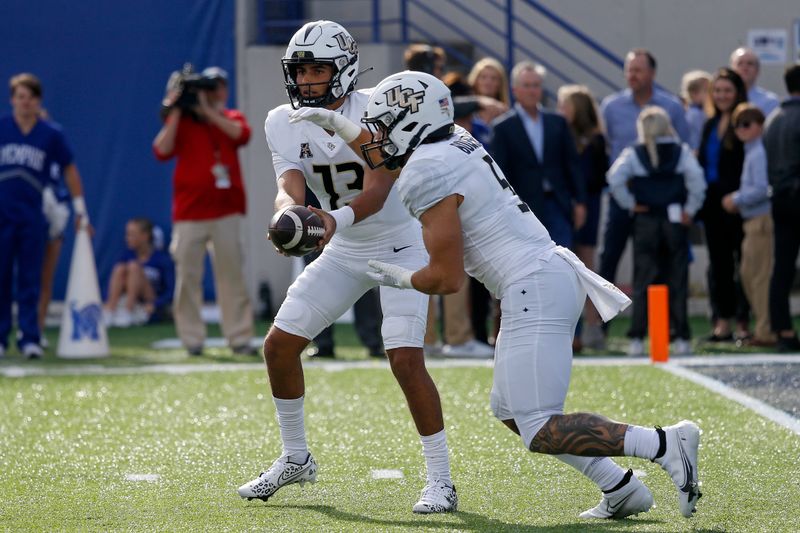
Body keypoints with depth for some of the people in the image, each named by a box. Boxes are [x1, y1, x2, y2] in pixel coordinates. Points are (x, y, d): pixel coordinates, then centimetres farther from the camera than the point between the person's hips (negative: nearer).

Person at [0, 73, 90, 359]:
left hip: (33, 216, 0)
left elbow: (70, 170, 12)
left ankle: (29, 338, 3)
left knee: (30, 280, 1)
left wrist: (80, 209, 11)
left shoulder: (51, 134, 4)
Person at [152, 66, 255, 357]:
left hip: (226, 210, 1)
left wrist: (207, 111, -11)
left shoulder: (231, 118, 12)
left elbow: (241, 134, -11)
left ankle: (239, 338, -1)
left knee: (231, 273, -2)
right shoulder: (181, 120, 8)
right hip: (189, 211, -1)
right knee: (187, 275, -3)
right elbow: (162, 151, -8)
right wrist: (175, 111, -10)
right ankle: (192, 339, 2)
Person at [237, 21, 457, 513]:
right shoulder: (285, 122, -7)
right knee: (280, 344, 2)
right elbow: (290, 187, -19)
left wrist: (330, 222, -49)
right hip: (345, 252, 6)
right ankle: (296, 458, 22)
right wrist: (289, 217, -44)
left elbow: (376, 191, -30)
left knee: (406, 359, -20)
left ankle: (441, 480, -10)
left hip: (401, 245, -6)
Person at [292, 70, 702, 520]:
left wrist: (401, 279, 7)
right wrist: (340, 126, 38)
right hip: (556, 277, 10)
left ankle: (665, 445, -19)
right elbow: (393, 163, 39)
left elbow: (448, 278, -11)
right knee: (510, 411, 19)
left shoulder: (428, 174, -12)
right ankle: (622, 490, 13)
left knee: (541, 433, -12)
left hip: (535, 292, -10)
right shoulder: (454, 143, 14)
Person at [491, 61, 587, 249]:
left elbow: (572, 164, 11)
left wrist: (579, 201, 6)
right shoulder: (503, 128, -1)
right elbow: (499, 172, -5)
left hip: (557, 206, 3)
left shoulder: (557, 123, 10)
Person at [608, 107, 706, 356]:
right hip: (675, 222, 0)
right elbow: (697, 179, -11)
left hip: (645, 220, 0)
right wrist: (690, 209, -2)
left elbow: (615, 179, -14)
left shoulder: (633, 154, 0)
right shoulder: (682, 152, 1)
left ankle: (637, 339, -4)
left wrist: (630, 204, -3)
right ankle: (682, 338, 2)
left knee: (642, 282, 1)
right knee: (677, 280, 4)